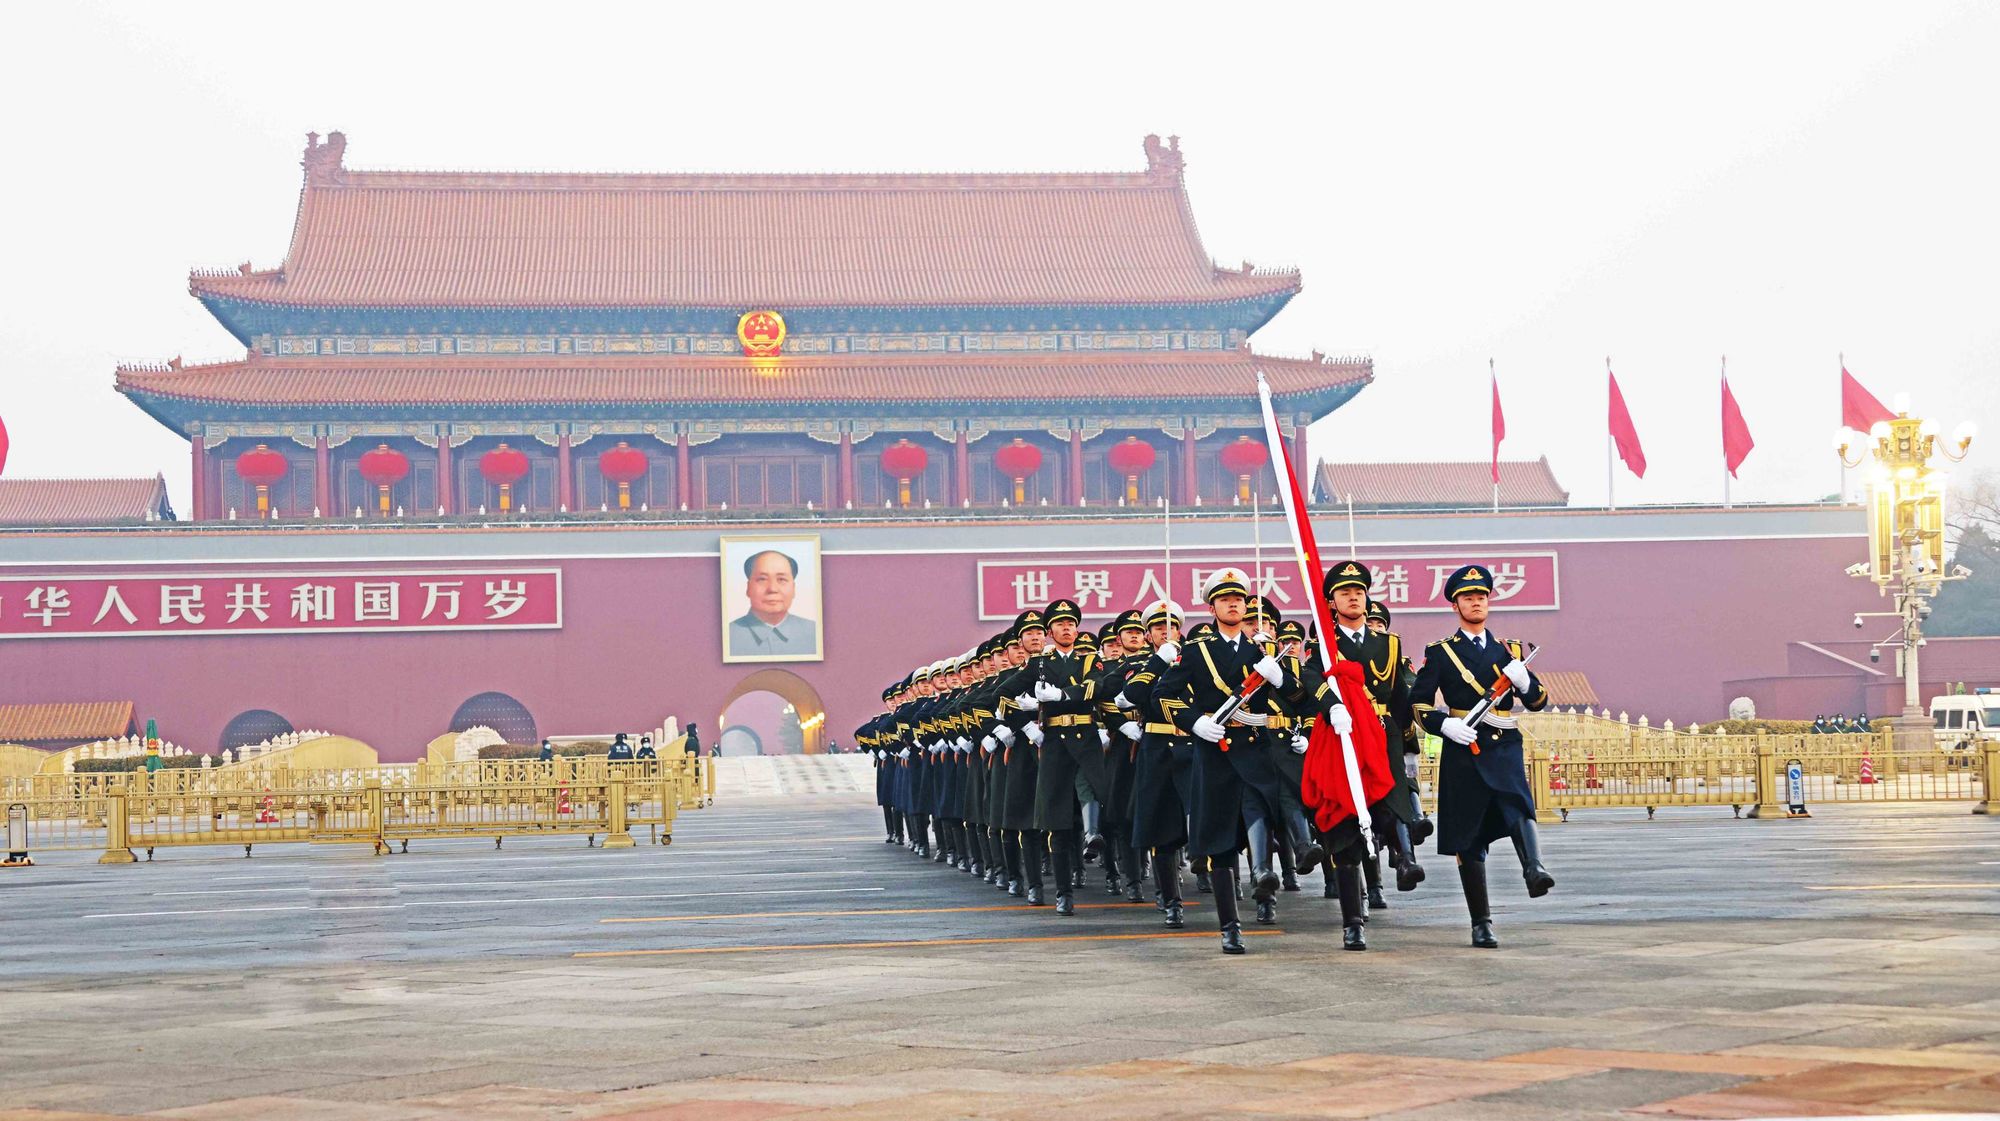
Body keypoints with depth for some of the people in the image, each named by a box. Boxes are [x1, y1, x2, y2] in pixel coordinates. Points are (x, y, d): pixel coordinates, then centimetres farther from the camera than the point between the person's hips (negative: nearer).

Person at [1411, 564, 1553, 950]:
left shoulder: (1508, 650, 16)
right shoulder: (1440, 653, 7)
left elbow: (1539, 702, 15)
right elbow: (1418, 701, 3)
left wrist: (1524, 681, -6)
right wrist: (1445, 724, -15)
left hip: (1504, 748, 1)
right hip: (1463, 750, -1)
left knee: (1517, 806, -29)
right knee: (1468, 838, 0)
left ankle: (1534, 869, -52)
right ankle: (1481, 923, 7)